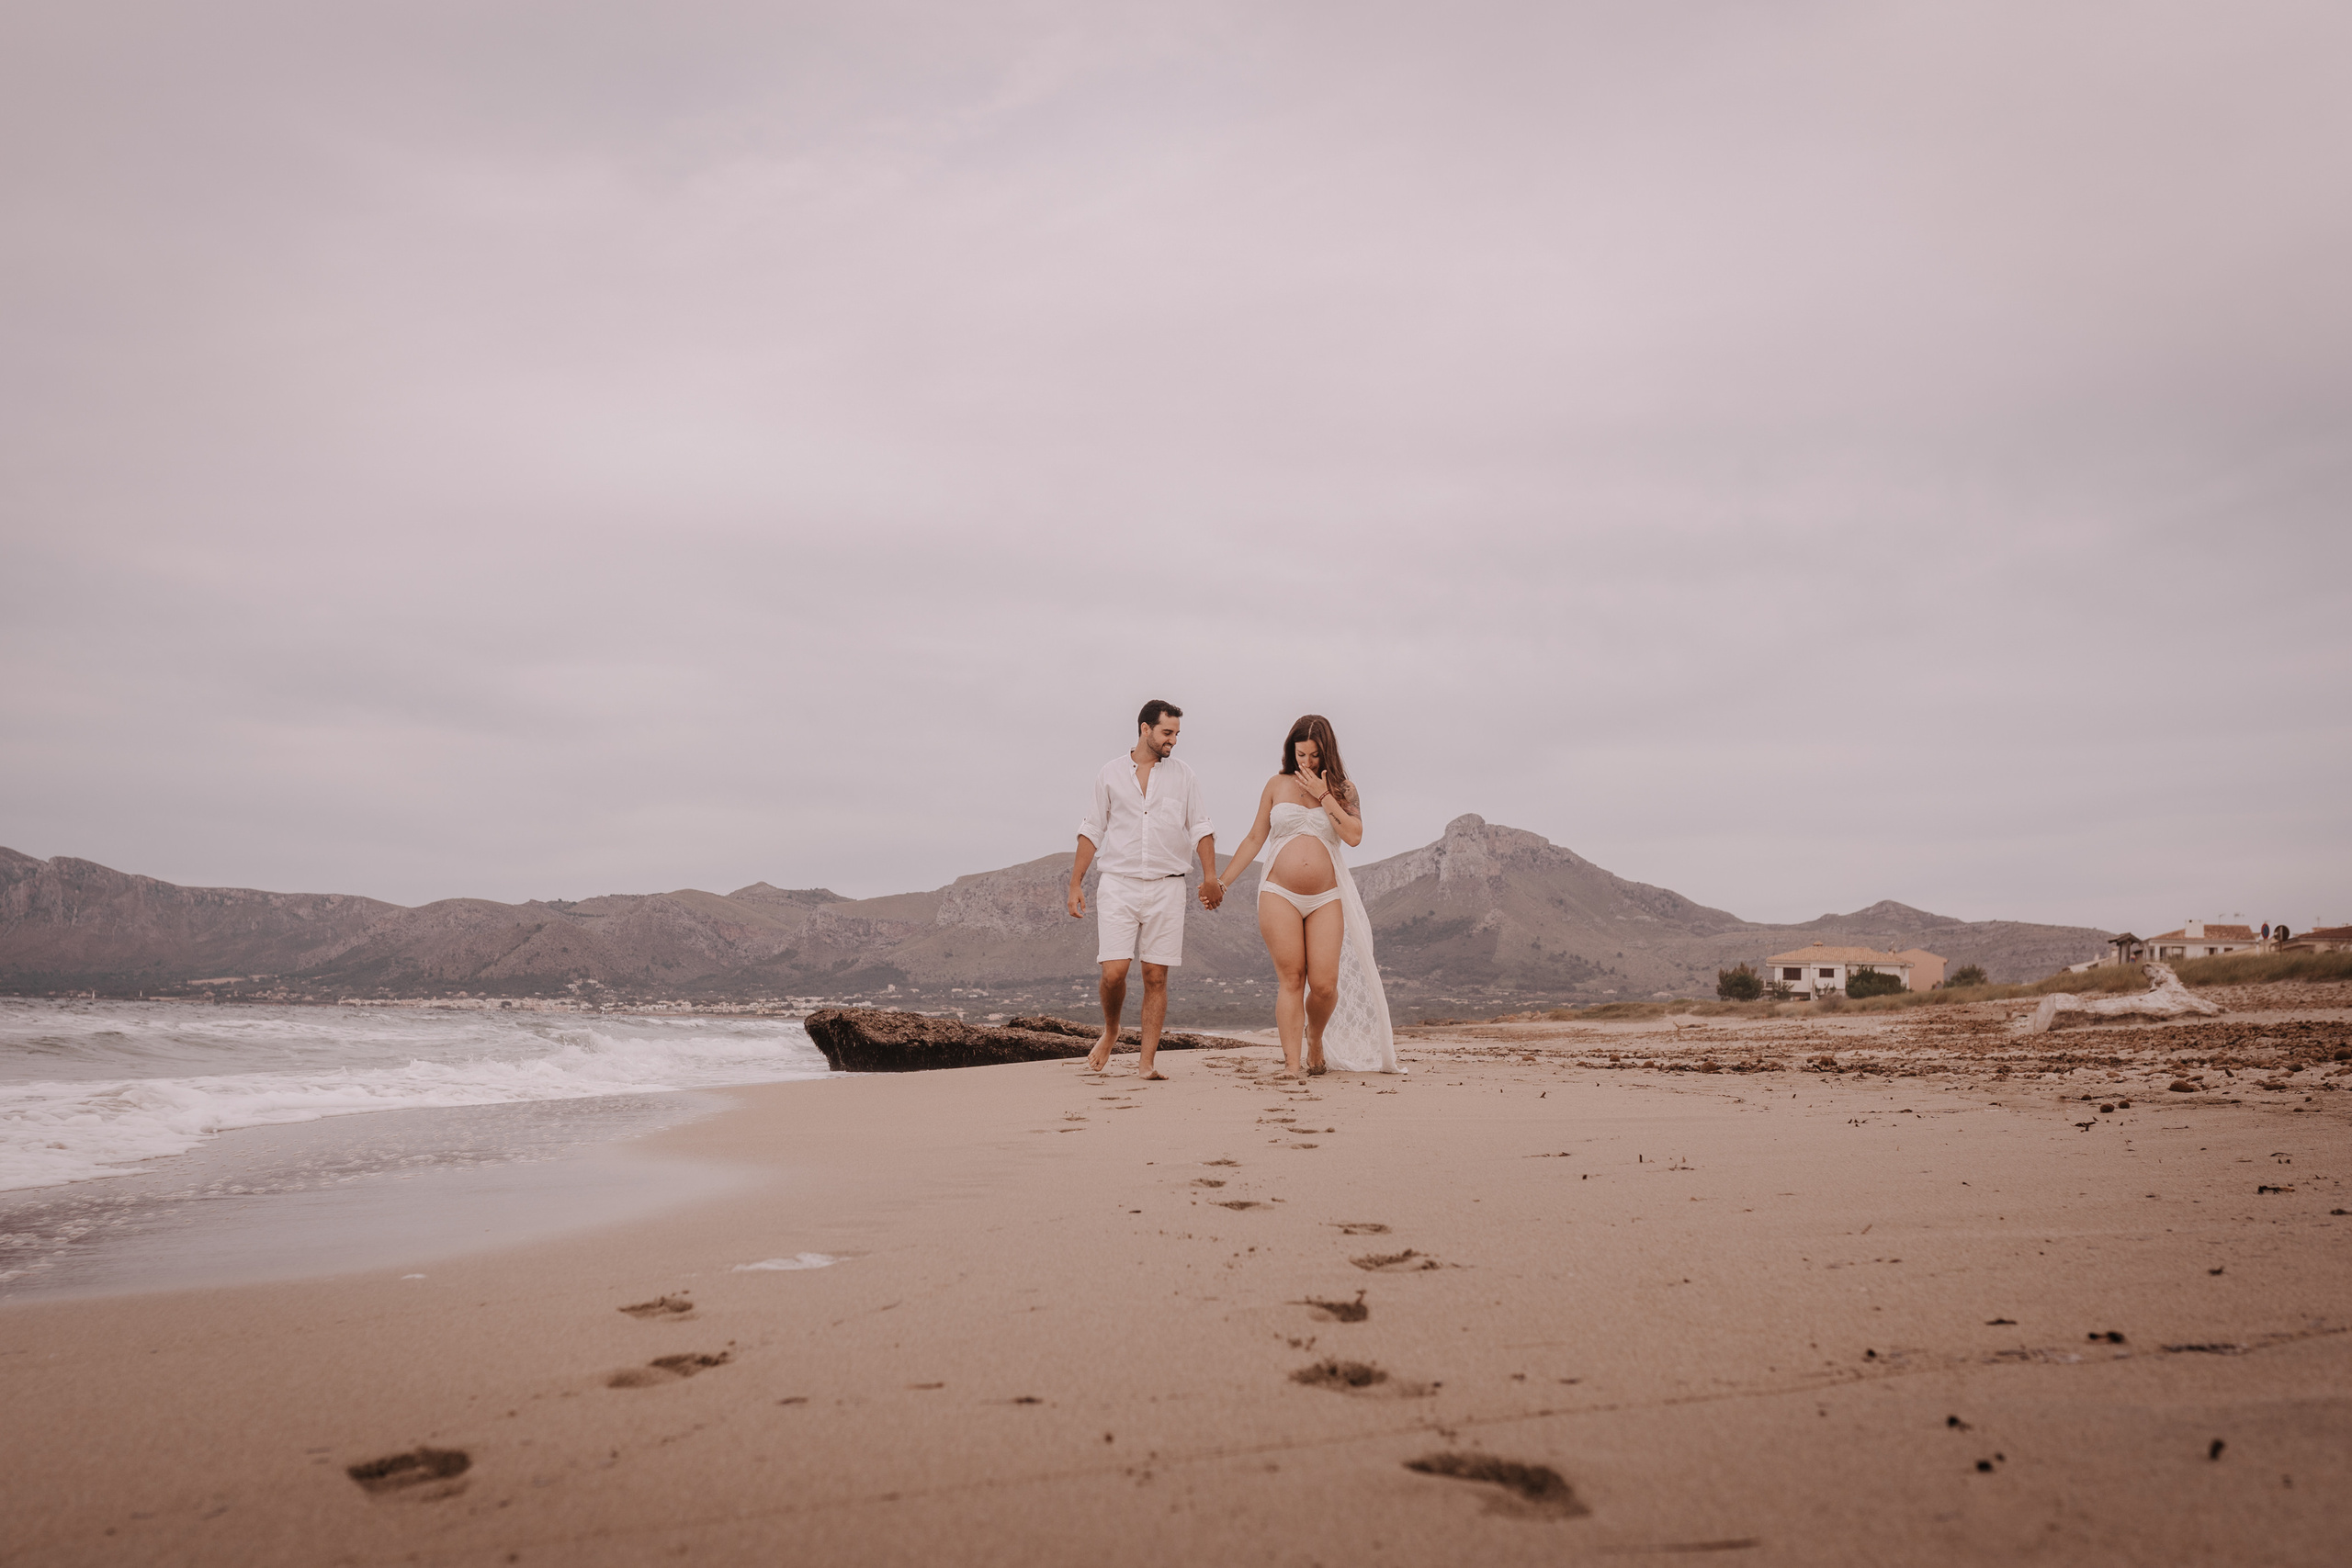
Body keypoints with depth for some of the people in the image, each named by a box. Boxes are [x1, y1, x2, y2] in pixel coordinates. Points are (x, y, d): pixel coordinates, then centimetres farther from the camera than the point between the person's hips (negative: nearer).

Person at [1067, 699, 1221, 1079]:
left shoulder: (1182, 776, 9)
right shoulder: (1111, 773, 7)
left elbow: (1201, 829, 7)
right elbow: (1091, 831, 9)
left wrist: (1210, 876, -7)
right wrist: (1076, 883, 3)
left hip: (1166, 887, 1)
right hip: (1118, 885, -1)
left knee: (1156, 977, -1)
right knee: (1113, 972, -10)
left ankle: (1147, 1061, 5)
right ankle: (1110, 1032, 20)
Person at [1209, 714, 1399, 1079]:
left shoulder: (1343, 789, 7)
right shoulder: (1277, 785, 9)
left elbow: (1354, 836, -9)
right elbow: (1255, 838, 13)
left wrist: (1323, 796, -9)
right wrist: (1221, 882, 11)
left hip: (1326, 898, 0)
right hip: (1280, 895, 0)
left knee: (1324, 984, -6)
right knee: (1290, 980, -6)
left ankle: (1315, 1037, 24)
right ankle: (1291, 1063, -3)